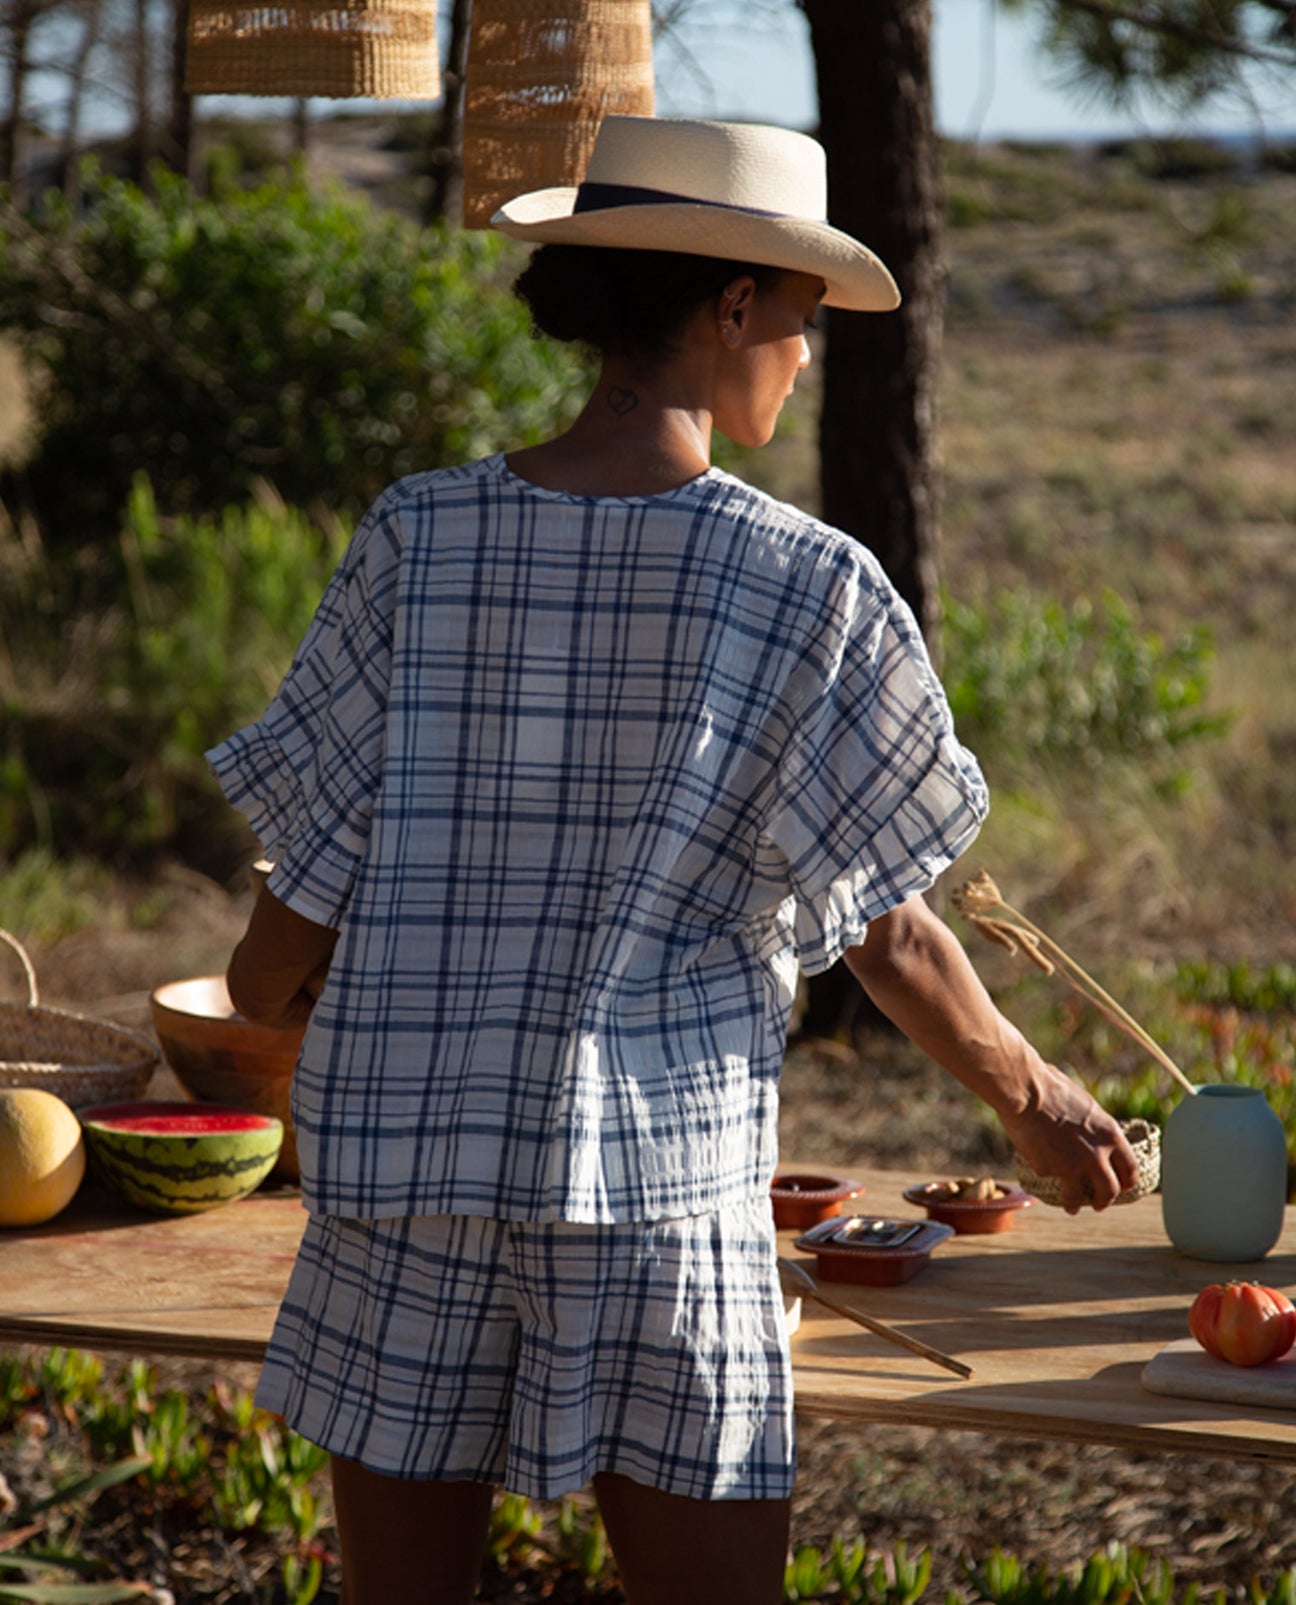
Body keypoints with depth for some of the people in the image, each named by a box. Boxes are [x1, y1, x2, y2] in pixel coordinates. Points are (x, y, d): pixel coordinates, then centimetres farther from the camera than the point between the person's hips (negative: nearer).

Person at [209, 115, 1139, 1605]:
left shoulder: (417, 538, -4)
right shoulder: (810, 585, -9)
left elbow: (280, 958, -4)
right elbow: (892, 937, 0)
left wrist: (269, 984, 19)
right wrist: (1034, 1099, 17)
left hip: (398, 1160, 3)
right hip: (657, 1190, -2)